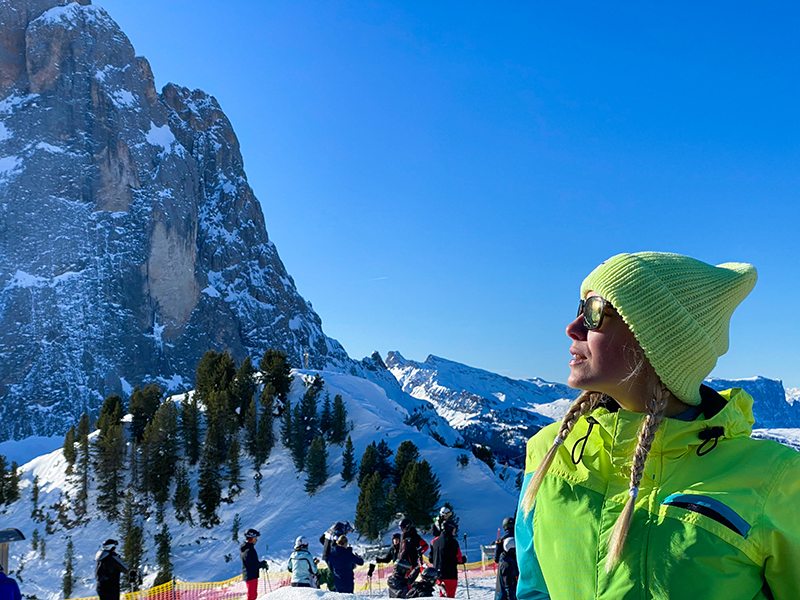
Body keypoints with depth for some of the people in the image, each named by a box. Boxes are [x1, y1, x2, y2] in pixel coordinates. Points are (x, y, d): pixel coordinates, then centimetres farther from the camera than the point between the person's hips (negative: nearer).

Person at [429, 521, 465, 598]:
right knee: (450, 595, 0)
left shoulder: (435, 541, 6)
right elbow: (458, 559, -11)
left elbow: (431, 559, 11)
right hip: (450, 574, -6)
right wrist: (463, 559, 9)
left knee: (443, 595, 20)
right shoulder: (453, 542, -14)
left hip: (437, 573, 6)